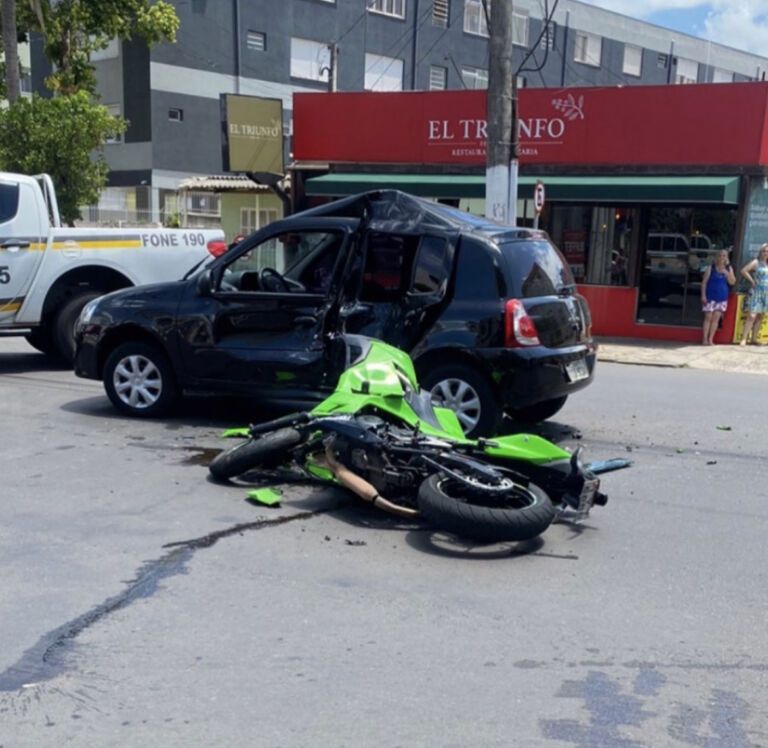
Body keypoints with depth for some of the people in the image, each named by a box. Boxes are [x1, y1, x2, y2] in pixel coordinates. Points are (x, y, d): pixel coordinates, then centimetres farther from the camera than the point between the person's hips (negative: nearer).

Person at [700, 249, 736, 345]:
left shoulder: (729, 269, 8)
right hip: (710, 297, -3)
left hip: (722, 297, 3)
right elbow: (704, 282, -4)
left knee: (716, 318, 3)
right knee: (708, 317, -4)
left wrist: (727, 274, -12)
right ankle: (705, 339, 1)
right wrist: (703, 295, -11)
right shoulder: (711, 268, -2)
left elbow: (732, 282, 5)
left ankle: (710, 339, 8)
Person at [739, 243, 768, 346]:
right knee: (752, 316, -14)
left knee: (760, 317, 8)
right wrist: (752, 281, -12)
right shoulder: (756, 262, -4)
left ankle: (754, 339, 14)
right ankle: (744, 339, -17)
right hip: (755, 292, -7)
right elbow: (743, 271, -16)